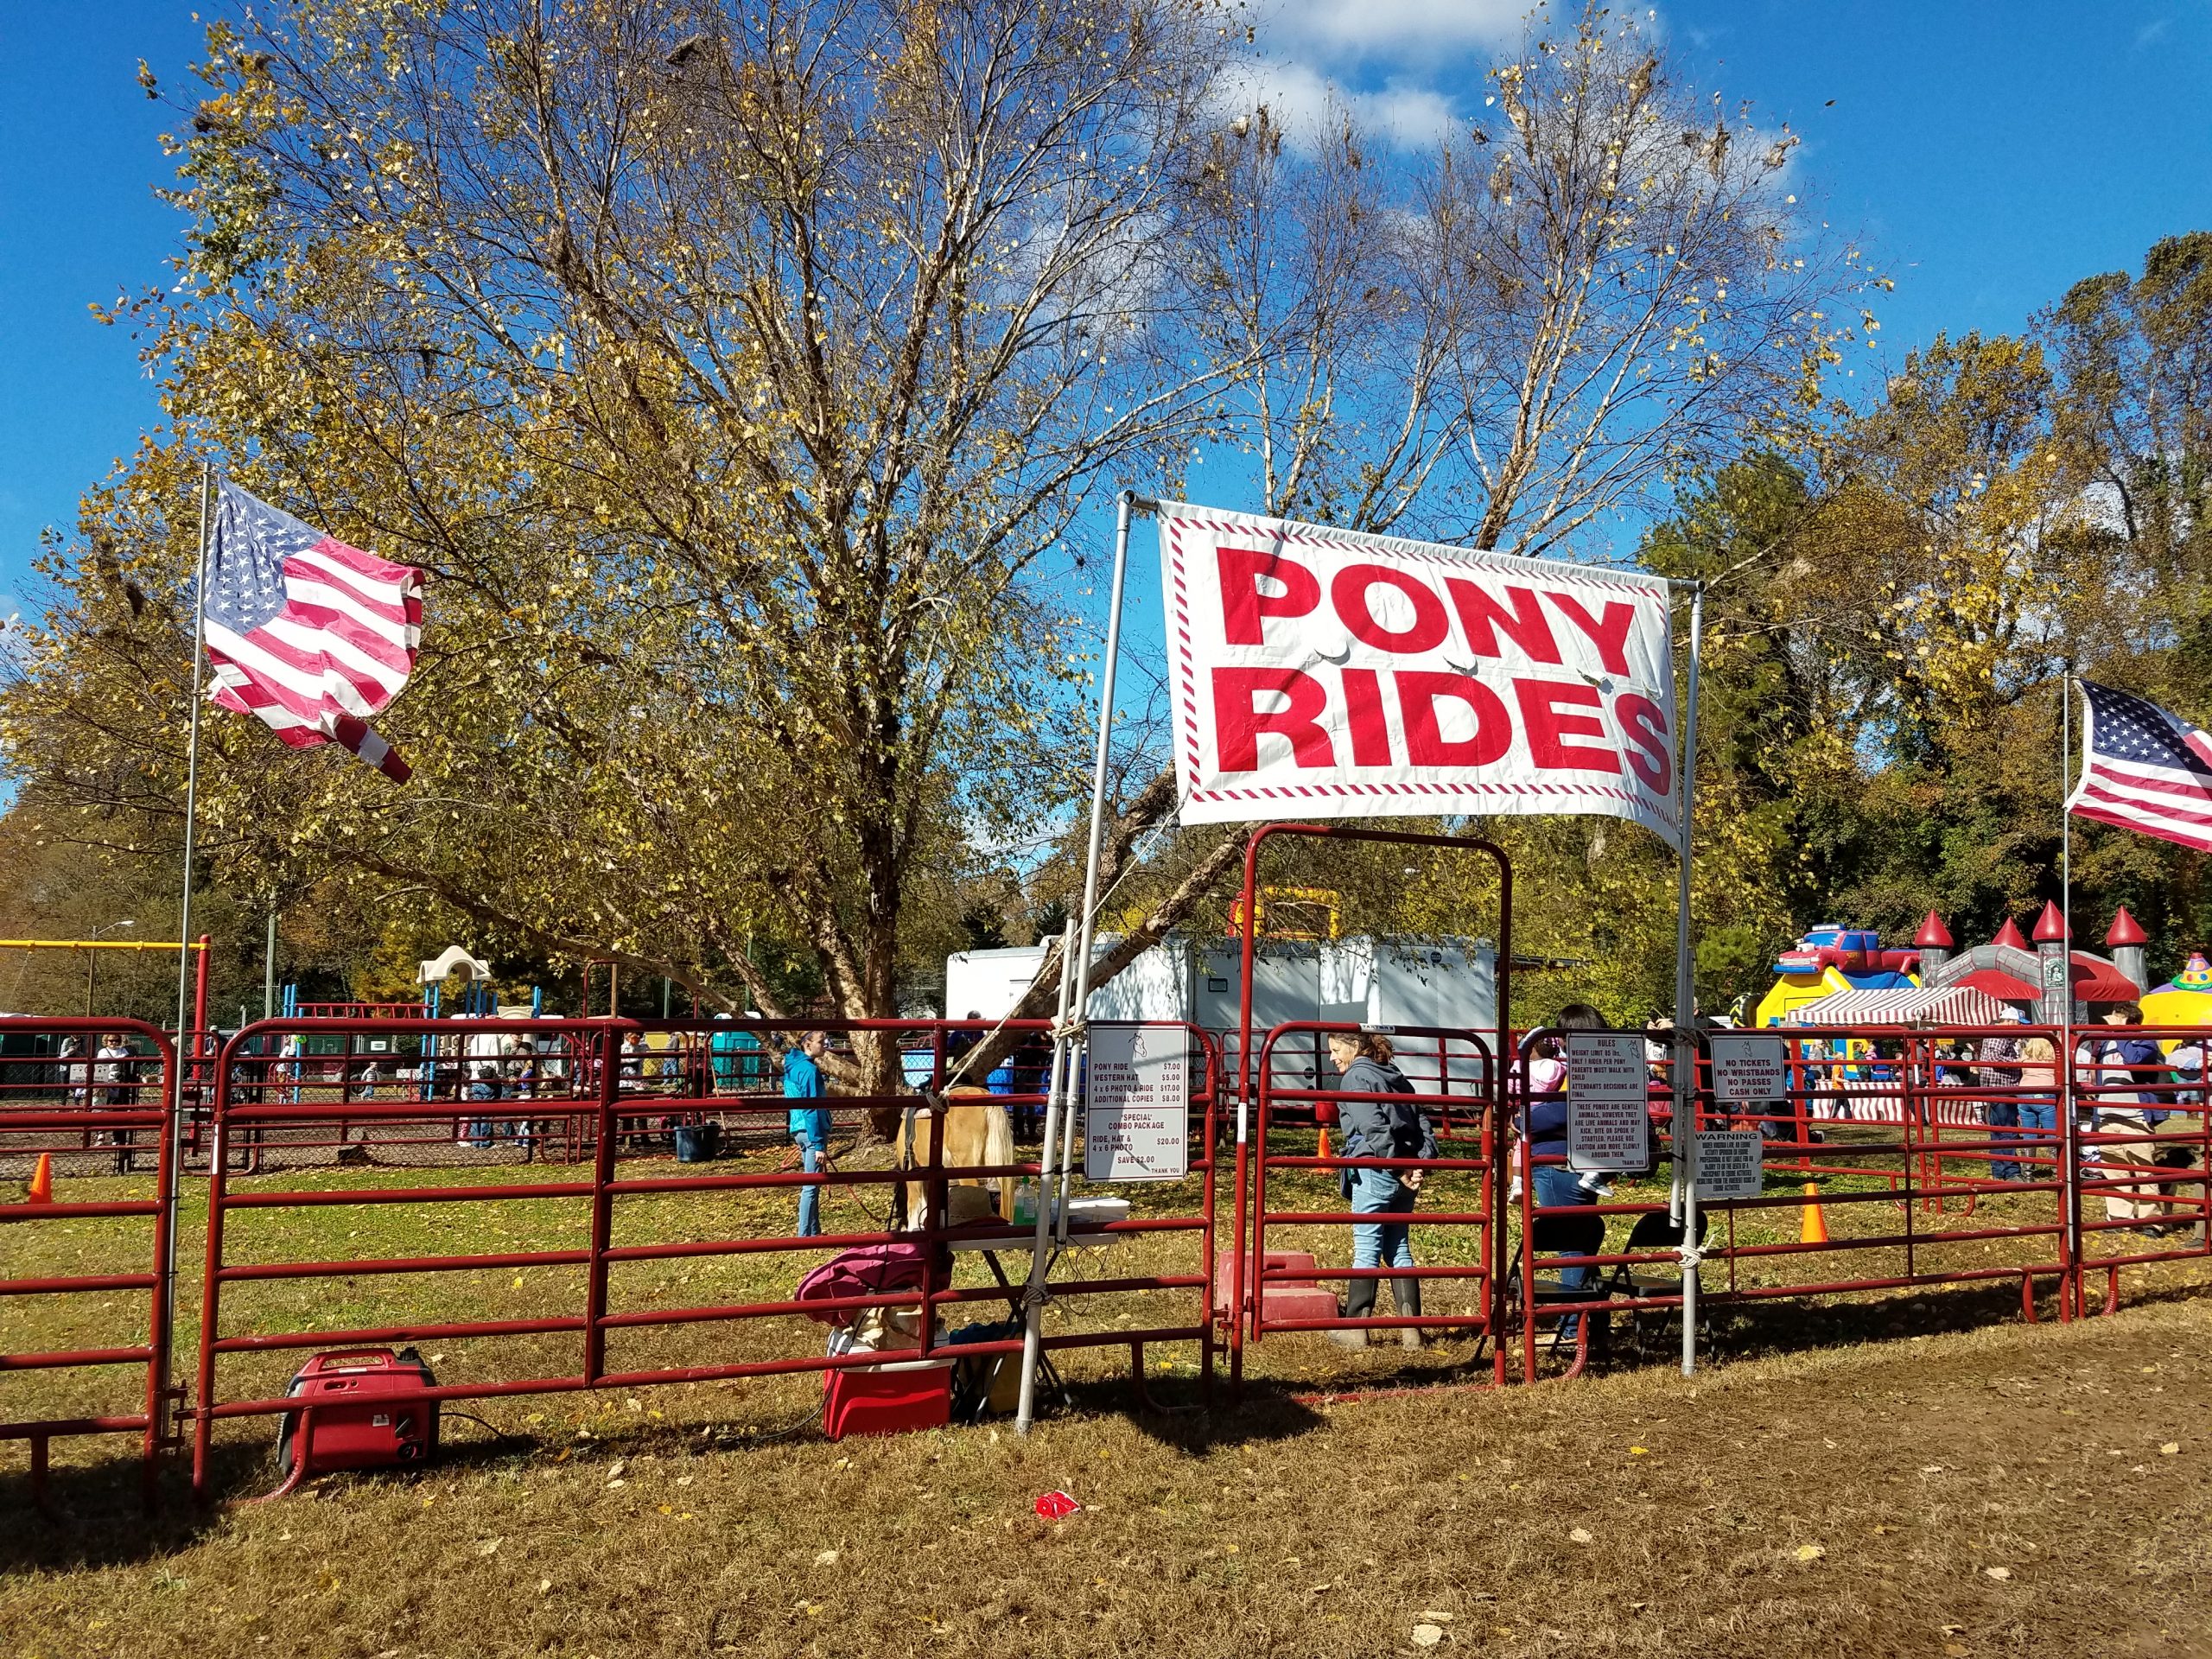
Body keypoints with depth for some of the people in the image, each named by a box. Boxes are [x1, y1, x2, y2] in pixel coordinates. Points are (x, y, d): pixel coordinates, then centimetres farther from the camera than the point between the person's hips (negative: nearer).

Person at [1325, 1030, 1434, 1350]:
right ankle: (1411, 1328, 11)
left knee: (1366, 1248, -2)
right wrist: (1418, 1166, 0)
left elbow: (1374, 1128, -17)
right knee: (1398, 1249, 12)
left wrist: (1399, 1169, -16)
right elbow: (1424, 1126, 11)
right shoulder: (1396, 1076, 18)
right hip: (1405, 1176, 7)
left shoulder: (1355, 1076, -5)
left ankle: (1356, 1328, 4)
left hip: (1375, 1172, -7)